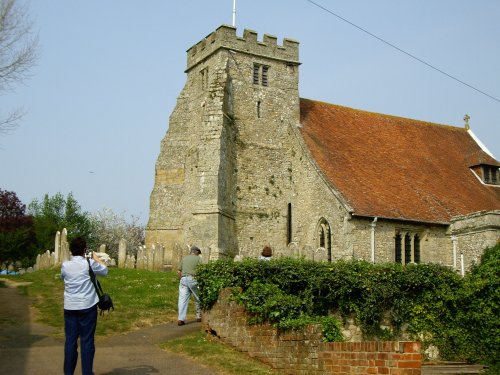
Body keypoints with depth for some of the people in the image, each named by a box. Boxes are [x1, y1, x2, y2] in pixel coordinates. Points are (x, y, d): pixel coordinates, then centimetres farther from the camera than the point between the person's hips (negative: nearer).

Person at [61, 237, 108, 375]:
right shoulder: (90, 264, -9)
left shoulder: (65, 265, 0)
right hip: (87, 307, -3)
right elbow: (105, 271, 7)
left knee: (70, 340, 8)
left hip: (70, 307, 3)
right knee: (87, 341, 3)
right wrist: (95, 257, 17)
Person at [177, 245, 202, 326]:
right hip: (193, 279, -4)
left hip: (183, 279, 4)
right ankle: (199, 316, 21)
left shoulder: (184, 258, 17)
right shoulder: (198, 258, 4)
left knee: (182, 300, 1)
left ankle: (181, 319, -6)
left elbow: (179, 271, 13)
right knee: (198, 299, 12)